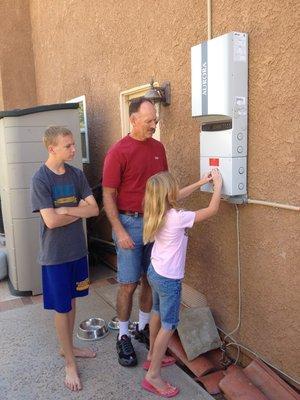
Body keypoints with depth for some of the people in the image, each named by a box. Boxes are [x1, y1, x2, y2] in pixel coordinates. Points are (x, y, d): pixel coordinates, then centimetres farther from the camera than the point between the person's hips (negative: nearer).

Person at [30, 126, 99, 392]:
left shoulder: (76, 175, 0)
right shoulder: (40, 179, -16)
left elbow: (94, 209, -6)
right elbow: (51, 221, -23)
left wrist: (66, 210, -18)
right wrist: (79, 210, -11)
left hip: (78, 250, 5)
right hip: (55, 254, -5)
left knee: (72, 301, 19)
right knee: (62, 308, 8)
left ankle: (68, 347, 40)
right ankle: (70, 363, 24)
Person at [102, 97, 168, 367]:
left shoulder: (158, 148, 6)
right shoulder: (118, 152, -11)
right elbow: (108, 195, -11)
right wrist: (119, 231, -17)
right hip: (130, 223, -5)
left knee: (151, 279, 15)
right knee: (128, 284, 3)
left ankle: (144, 327, 34)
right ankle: (123, 337, 22)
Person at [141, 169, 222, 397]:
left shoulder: (157, 213, -4)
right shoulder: (177, 218, -27)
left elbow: (178, 196, 13)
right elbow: (212, 210, -19)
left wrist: (202, 182, 11)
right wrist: (218, 184, -7)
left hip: (155, 271, 9)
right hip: (169, 279, -8)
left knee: (158, 313, 25)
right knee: (169, 325, 4)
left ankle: (152, 356, 43)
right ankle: (153, 376, 13)